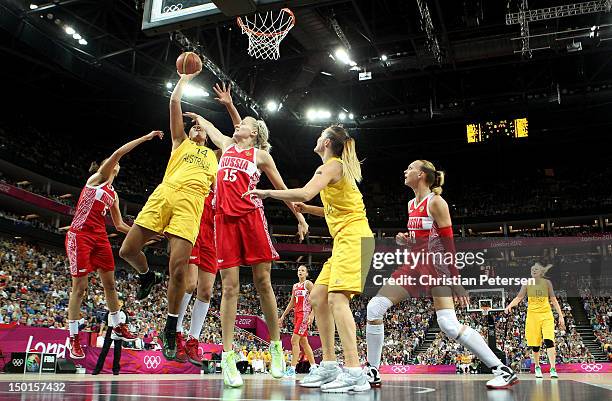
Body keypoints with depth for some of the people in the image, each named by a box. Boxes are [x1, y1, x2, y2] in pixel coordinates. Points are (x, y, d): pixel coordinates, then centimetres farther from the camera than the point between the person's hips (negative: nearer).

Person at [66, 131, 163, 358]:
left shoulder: (113, 195, 20)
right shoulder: (96, 178, 1)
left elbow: (119, 225, 21)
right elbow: (117, 153, -11)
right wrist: (145, 137, -11)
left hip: (100, 238, 7)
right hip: (80, 235, -7)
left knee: (110, 283, 10)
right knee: (79, 287, -4)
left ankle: (117, 327, 24)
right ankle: (73, 337, 6)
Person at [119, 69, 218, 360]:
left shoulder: (214, 155, 34)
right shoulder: (181, 142, 30)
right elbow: (174, 101, 26)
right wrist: (185, 78, 32)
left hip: (191, 202, -1)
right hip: (164, 194, 1)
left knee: (178, 268, -13)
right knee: (128, 250, -6)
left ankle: (170, 330, 2)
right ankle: (147, 276, 31)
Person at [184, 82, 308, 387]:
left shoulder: (261, 154, 11)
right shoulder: (226, 145, 21)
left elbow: (282, 188, 14)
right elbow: (204, 123, 34)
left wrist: (300, 217, 11)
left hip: (251, 217, -2)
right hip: (224, 219, 3)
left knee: (262, 283, -2)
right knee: (229, 287, -3)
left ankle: (276, 346, 10)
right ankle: (228, 357, -3)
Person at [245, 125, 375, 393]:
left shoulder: (332, 166, -6)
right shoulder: (338, 168, 23)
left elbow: (305, 192, -24)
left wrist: (268, 193, -14)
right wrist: (308, 209, 17)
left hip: (353, 237, -10)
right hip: (344, 240, 10)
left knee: (337, 298, -20)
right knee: (317, 297, 7)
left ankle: (354, 372, -23)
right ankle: (329, 366, 10)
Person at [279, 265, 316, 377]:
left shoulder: (308, 283, -4)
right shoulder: (295, 286, 18)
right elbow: (291, 303, 21)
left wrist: (312, 315, -21)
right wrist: (283, 316, 18)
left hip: (304, 314, -8)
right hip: (297, 314, 8)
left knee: (294, 340, -14)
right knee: (303, 342, 10)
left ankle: (292, 368, -15)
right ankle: (313, 367, 17)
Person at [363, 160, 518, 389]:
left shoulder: (436, 202, -9)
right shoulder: (412, 204, 15)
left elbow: (447, 243, -14)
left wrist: (455, 281, -17)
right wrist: (404, 240, 3)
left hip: (436, 266, -8)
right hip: (415, 265, 8)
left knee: (449, 325, -19)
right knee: (374, 308, -5)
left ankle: (503, 371, -7)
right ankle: (372, 372, 5)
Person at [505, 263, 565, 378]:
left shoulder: (547, 283, 3)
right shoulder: (527, 284, 3)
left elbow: (553, 300, 6)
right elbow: (519, 298, -3)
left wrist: (561, 316, 1)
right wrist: (510, 305, -22)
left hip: (546, 315, -1)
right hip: (532, 315, 1)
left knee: (549, 341, -17)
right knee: (535, 344, 5)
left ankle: (553, 369, -15)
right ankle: (537, 367, 26)